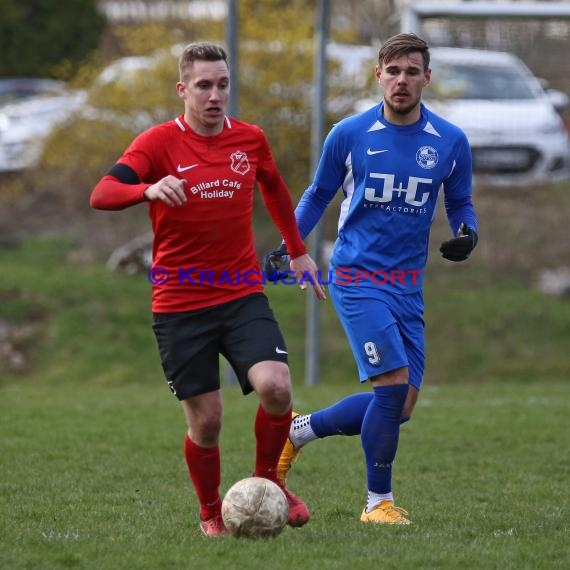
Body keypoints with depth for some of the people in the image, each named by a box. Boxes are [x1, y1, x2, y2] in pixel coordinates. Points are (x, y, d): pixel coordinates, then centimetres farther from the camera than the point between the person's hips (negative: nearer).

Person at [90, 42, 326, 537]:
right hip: (179, 305, -2)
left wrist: (298, 251, 29)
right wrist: (149, 189, -41)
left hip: (243, 295, 2)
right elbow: (101, 194, -22)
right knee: (206, 421, -3)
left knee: (276, 387, -20)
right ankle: (212, 514, 22)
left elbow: (274, 189, 26)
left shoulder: (250, 139, 4)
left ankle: (267, 479, 6)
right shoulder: (159, 142, -8)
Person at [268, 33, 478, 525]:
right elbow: (319, 194, 11)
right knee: (393, 384, -17)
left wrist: (467, 234, -8)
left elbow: (460, 203, 14)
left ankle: (299, 431, 25)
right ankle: (379, 501, -1)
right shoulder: (349, 135, -3)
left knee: (400, 405, 3)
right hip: (356, 276, -4)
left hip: (408, 284, 4)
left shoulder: (450, 143, 2)